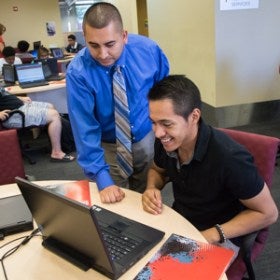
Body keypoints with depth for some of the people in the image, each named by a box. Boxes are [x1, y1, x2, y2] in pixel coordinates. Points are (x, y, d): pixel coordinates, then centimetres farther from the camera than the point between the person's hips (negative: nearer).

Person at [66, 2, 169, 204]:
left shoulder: (148, 50, -17)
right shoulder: (78, 72, -24)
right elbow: (85, 128, -24)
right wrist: (103, 179, -29)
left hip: (148, 138, 2)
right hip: (108, 147, -2)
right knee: (113, 206, 12)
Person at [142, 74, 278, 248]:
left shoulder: (229, 157, -30)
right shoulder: (165, 141, -12)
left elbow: (268, 213, -16)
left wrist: (210, 236, -22)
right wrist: (152, 189, -10)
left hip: (217, 241, -5)